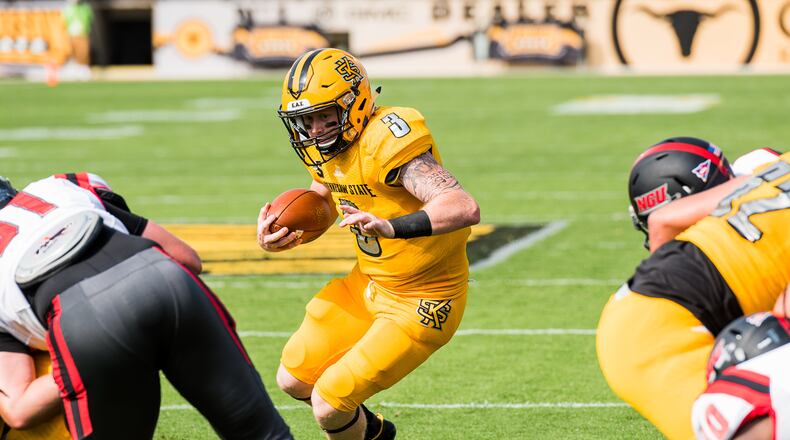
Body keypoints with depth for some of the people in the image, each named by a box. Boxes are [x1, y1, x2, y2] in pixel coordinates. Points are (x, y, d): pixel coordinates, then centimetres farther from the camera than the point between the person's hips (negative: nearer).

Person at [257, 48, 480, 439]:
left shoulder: (387, 143, -29)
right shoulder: (324, 148, -2)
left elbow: (465, 208, -40)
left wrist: (391, 226, -53)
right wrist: (277, 238, -3)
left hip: (422, 303, -9)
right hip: (367, 285, 9)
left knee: (328, 403, -12)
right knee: (294, 380, 14)